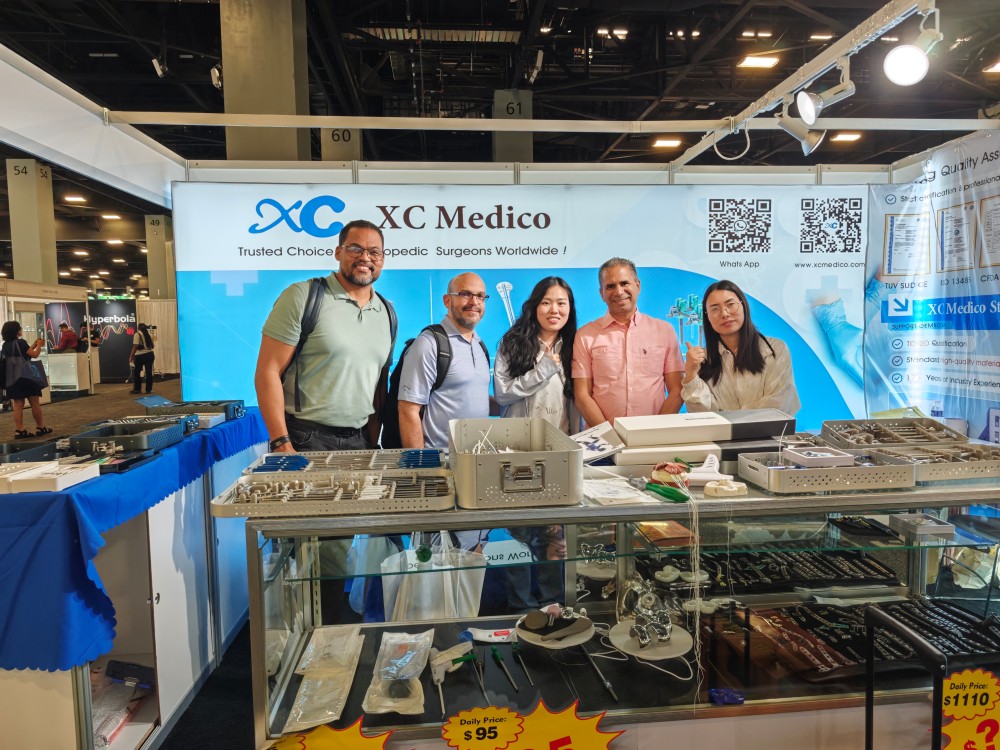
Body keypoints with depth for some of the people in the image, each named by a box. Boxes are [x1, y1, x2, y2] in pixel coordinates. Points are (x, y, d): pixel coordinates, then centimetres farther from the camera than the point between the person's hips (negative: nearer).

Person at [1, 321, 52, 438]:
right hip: (25, 376, -6)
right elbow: (34, 355, -12)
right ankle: (40, 427, 10)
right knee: (35, 403, 4)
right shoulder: (20, 342, -13)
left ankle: (19, 430, 3)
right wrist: (39, 345, 4)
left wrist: (33, 345, 17)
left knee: (18, 404, 5)